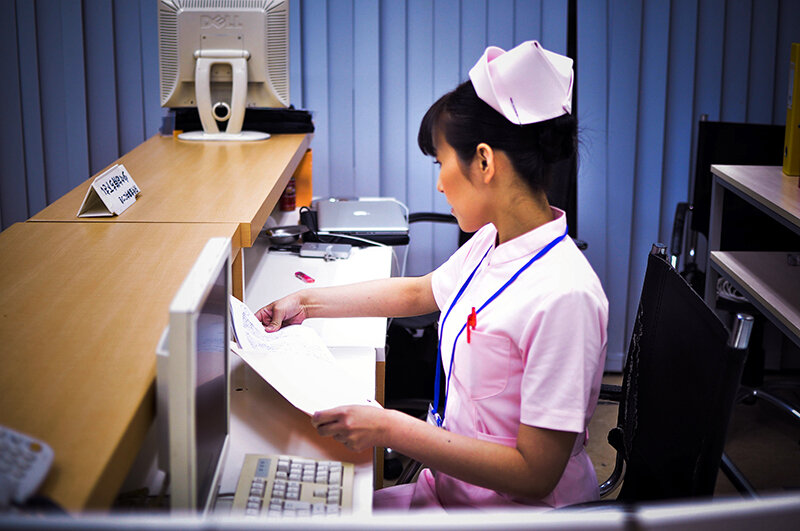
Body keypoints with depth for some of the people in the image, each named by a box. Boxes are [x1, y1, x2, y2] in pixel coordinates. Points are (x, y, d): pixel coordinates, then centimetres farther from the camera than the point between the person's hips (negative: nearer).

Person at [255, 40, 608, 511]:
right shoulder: (489, 243, 1)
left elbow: (535, 474, -26)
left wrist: (391, 428, -26)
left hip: (513, 506, -8)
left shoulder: (562, 296, -28)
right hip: (452, 484, 8)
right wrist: (305, 304, 23)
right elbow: (417, 292, 23)